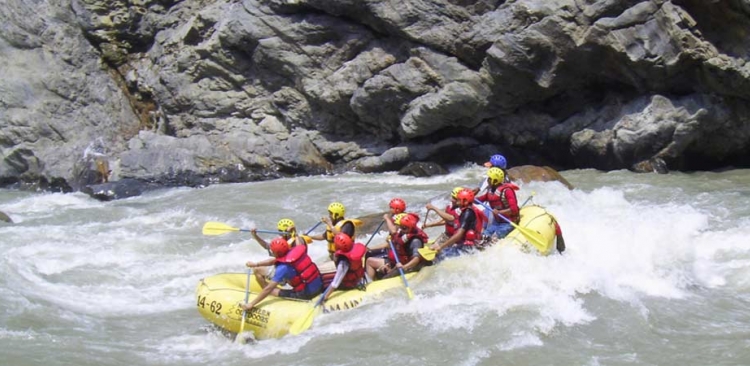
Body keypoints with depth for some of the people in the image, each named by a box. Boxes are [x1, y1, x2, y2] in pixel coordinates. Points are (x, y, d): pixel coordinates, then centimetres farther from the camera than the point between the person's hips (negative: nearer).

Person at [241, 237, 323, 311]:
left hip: (306, 294, -7)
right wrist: (255, 264, 9)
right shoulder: (297, 250, -1)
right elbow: (274, 261, 14)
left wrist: (251, 304, -16)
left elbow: (268, 289, -20)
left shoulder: (283, 268, -21)